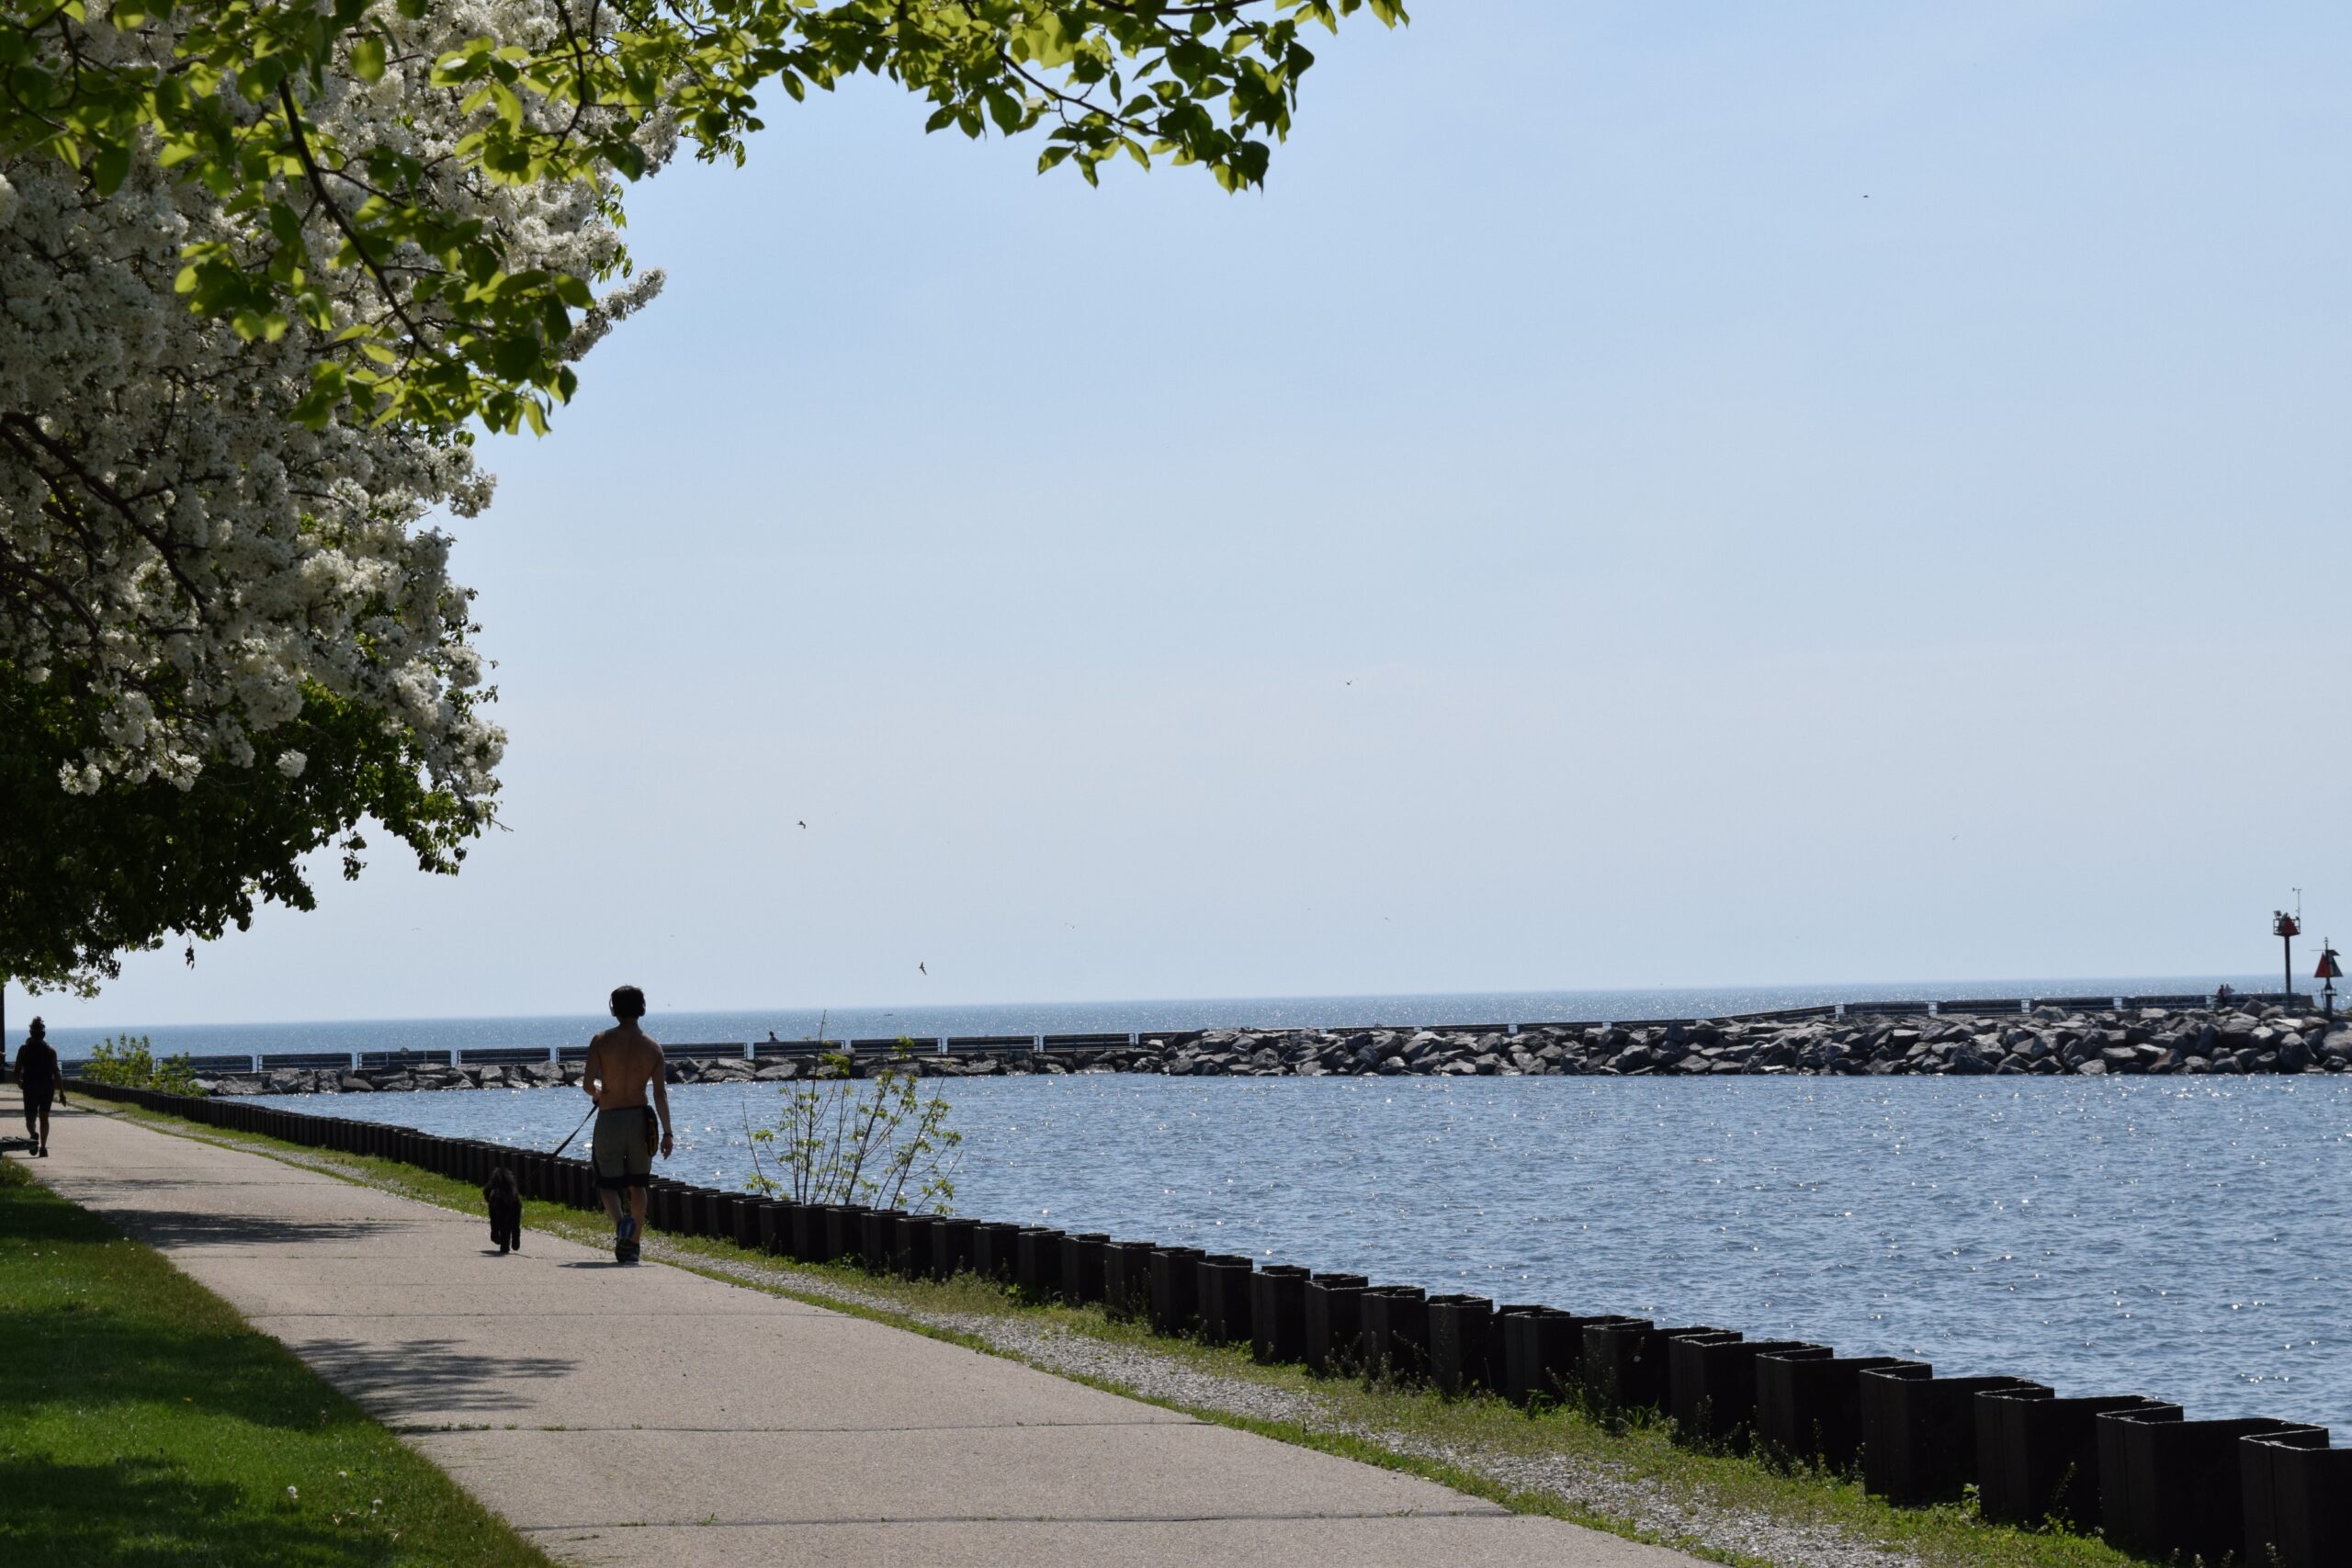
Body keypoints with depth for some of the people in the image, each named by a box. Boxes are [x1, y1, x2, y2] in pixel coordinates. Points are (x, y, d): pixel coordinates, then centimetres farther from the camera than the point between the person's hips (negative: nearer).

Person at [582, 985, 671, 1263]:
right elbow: (660, 1092, -6)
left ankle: (620, 1220, -25)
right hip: (640, 1119, 2)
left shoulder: (602, 1042, -7)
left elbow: (587, 1083, -13)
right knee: (637, 1184, 16)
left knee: (608, 1182, 6)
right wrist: (667, 1132, -4)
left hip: (609, 1119, -2)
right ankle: (632, 1245, 17)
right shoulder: (652, 1047, -1)